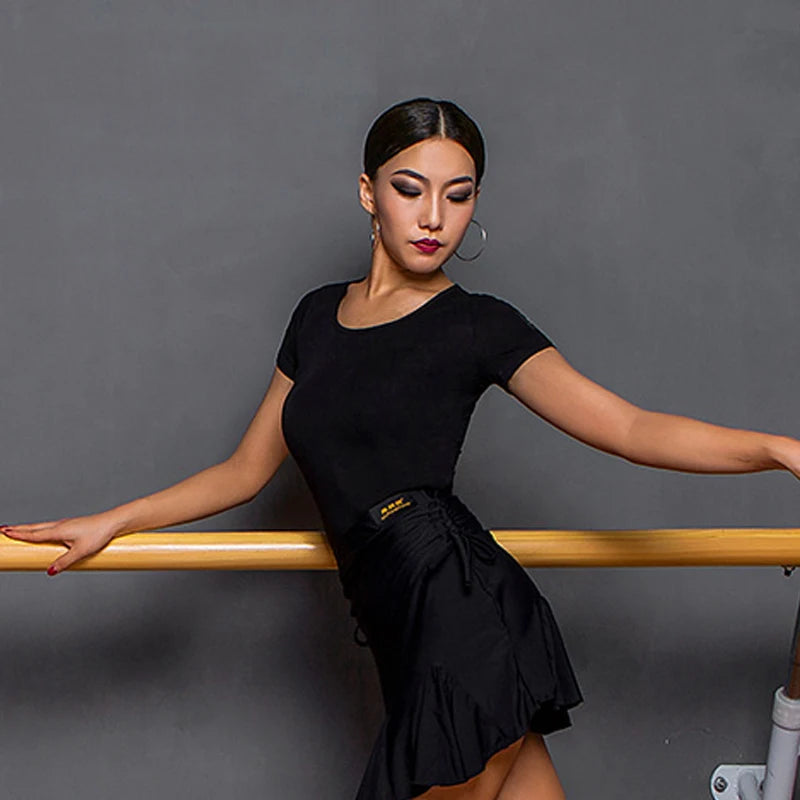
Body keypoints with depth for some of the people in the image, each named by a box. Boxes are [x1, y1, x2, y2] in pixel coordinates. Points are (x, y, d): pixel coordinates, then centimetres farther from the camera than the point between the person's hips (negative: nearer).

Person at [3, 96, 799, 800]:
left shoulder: (478, 325, 1)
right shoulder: (317, 315, 17)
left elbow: (628, 427, -7)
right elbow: (248, 468, 22)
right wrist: (111, 523, 19)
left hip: (460, 609, -4)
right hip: (410, 631, 5)